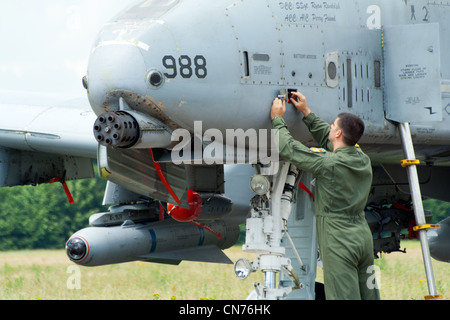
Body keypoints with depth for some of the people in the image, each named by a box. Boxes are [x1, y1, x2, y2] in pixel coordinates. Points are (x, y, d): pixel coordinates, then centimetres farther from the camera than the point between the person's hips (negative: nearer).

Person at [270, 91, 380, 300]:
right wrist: (307, 113, 31)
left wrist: (278, 119, 8)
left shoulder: (329, 163, -15)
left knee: (345, 296, -9)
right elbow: (326, 139, 25)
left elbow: (288, 149, -7)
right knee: (369, 296, 8)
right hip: (363, 236, 8)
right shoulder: (363, 160, 8)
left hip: (340, 242, -8)